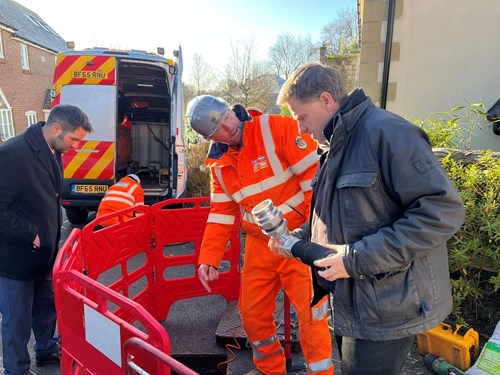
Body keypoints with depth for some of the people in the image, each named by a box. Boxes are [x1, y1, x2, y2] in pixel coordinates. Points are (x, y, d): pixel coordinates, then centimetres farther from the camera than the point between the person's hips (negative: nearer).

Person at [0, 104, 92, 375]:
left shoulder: (52, 152, 3)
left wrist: (52, 236, 11)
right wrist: (31, 235, -19)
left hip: (44, 251, 8)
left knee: (47, 306, 24)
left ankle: (47, 349, 46)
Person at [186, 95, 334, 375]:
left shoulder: (277, 128, -15)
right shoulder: (219, 164, 4)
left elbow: (316, 174, -18)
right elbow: (221, 214, 8)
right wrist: (209, 258, 3)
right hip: (259, 245, 6)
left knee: (311, 313, 1)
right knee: (252, 314, 17)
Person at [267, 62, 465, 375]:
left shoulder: (386, 131, -19)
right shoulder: (335, 148, 12)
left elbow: (443, 210, -25)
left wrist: (357, 258, -25)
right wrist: (295, 240, 4)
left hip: (386, 308, -9)